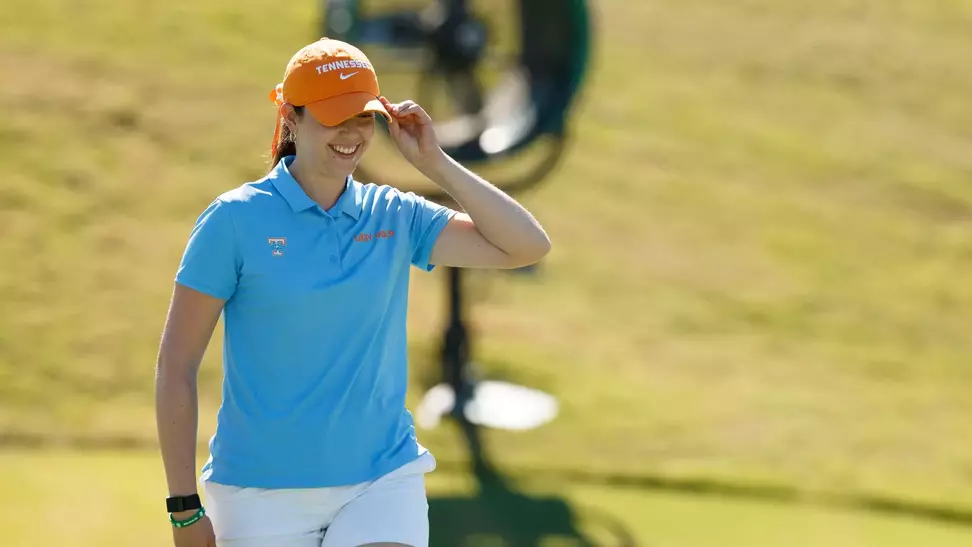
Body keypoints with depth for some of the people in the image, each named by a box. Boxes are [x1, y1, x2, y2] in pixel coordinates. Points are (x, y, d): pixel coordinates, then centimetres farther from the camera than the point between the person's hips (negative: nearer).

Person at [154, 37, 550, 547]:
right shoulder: (235, 219, -5)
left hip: (384, 484, 2)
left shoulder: (395, 217, 5)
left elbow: (527, 246, -1)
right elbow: (176, 367, -4)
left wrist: (434, 163, -4)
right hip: (265, 497, -2)